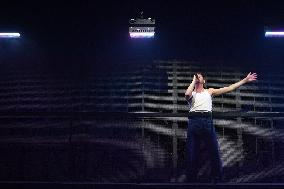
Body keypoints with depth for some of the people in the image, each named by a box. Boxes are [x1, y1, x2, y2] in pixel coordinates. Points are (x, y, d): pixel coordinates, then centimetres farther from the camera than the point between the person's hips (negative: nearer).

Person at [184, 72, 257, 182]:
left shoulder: (209, 91, 20)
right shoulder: (191, 93, 17)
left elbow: (228, 89, 14)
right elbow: (187, 94, -10)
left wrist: (245, 80, 10)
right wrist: (193, 81, 6)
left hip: (207, 121, 1)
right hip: (193, 122, -1)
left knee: (214, 153, -3)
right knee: (192, 155, -1)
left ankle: (218, 180, 7)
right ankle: (191, 179, 11)